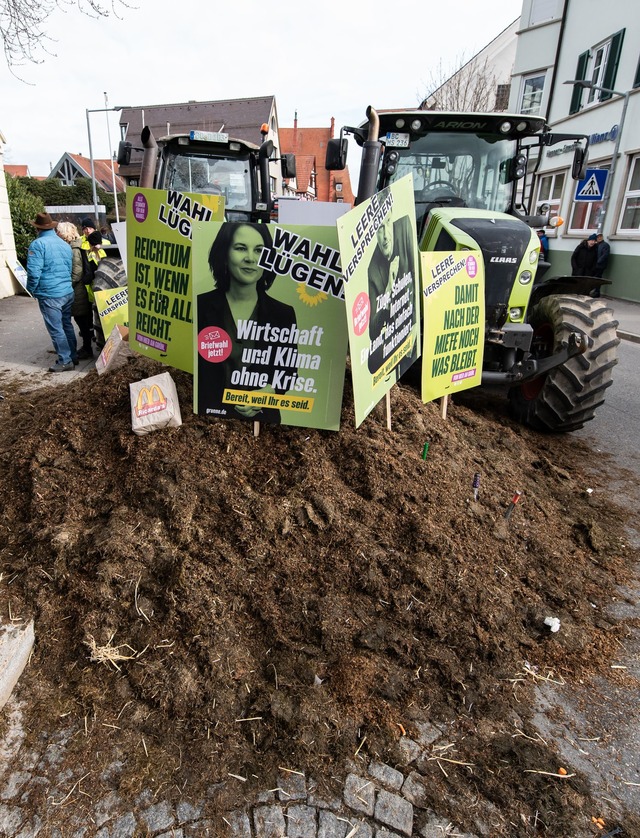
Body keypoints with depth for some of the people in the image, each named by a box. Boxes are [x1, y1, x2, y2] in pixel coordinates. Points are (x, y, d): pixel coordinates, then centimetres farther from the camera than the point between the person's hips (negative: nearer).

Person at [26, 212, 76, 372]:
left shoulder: (38, 244, -12)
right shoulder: (65, 244, 10)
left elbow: (34, 272, -17)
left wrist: (31, 290, -1)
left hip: (49, 294, -7)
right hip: (68, 292, 7)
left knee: (56, 329, 0)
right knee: (67, 325, 16)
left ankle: (65, 362, 3)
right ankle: (72, 356, 23)